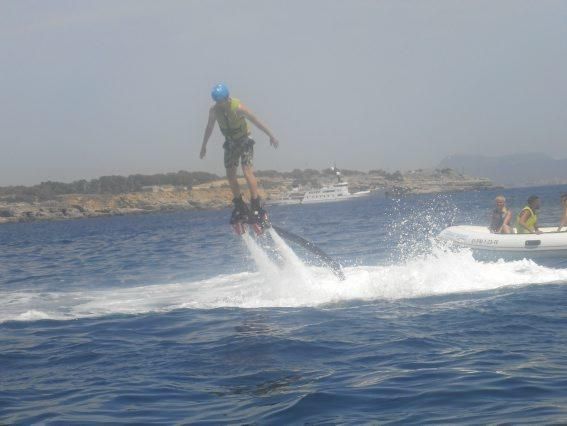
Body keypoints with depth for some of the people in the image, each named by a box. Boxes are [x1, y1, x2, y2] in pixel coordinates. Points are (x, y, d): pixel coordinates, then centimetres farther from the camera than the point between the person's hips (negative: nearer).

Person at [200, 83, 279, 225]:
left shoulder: (237, 107, -25)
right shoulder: (213, 110, -10)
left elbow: (256, 121, -19)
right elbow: (209, 128, 7)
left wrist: (271, 135, -16)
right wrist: (204, 146, 16)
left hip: (244, 141, -5)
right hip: (230, 143, 5)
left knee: (247, 171, -18)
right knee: (230, 175, 2)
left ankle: (256, 207, -15)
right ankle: (240, 207, 14)